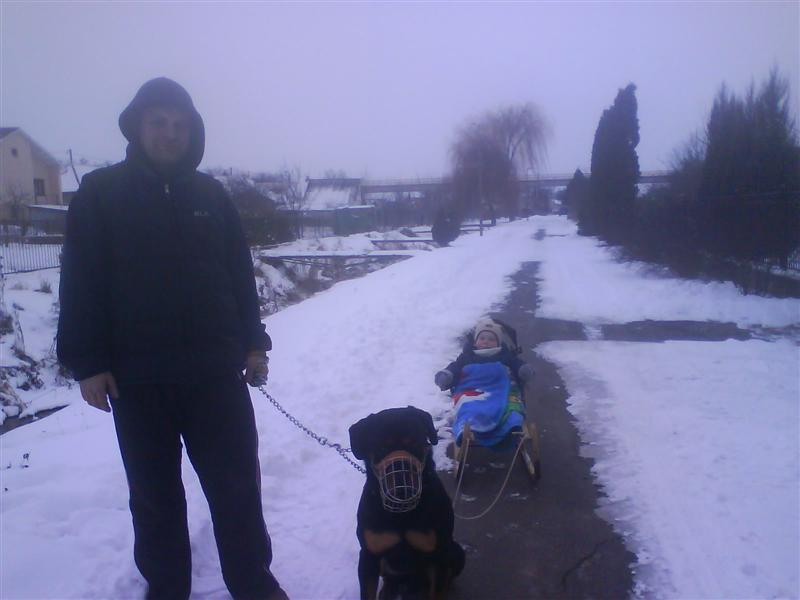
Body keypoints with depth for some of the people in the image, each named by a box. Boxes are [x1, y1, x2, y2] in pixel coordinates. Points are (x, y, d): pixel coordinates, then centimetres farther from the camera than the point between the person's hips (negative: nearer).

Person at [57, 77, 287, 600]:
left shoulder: (211, 194, 9)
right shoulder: (100, 193, 2)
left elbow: (240, 273, 11)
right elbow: (81, 282, -1)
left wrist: (253, 342, 6)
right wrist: (87, 362, -7)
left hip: (216, 369, 2)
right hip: (136, 377, -1)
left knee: (237, 485, 7)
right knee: (155, 493, 11)